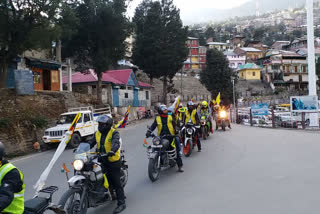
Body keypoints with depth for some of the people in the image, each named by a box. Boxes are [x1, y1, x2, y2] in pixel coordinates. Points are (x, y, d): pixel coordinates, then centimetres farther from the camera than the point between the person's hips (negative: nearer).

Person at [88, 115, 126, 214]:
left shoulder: (114, 133, -10)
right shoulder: (97, 133, 10)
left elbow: (116, 143, -27)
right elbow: (91, 143, 11)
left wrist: (112, 151, -46)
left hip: (113, 160, -6)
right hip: (101, 160, 6)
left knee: (116, 182, -2)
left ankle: (121, 203, 5)